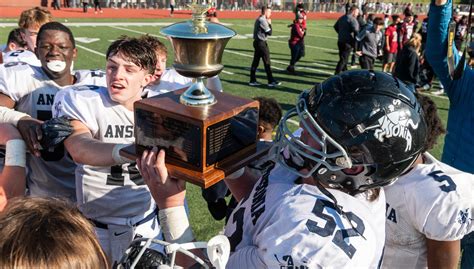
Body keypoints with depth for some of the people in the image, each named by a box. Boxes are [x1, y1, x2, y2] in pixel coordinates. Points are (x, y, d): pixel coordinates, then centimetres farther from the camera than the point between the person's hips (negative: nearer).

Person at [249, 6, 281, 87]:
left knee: (255, 61, 10)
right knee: (267, 62, -5)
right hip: (261, 43, -10)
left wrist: (268, 23, 3)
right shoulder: (263, 20, -15)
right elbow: (269, 32, -14)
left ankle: (252, 80, 14)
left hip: (257, 42, 10)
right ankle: (271, 81, 0)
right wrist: (269, 24, -1)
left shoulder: (259, 19, 15)